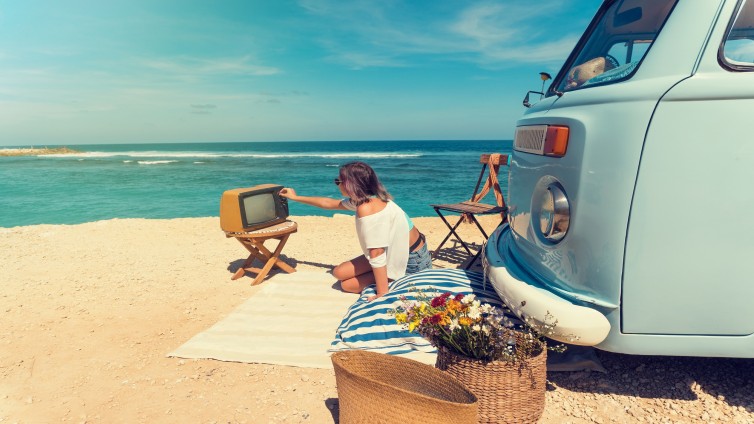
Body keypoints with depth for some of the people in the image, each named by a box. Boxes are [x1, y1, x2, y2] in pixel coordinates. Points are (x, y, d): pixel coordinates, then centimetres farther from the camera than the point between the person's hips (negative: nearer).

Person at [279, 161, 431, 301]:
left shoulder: (366, 208, -27)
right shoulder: (366, 198, 1)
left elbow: (376, 253, -30)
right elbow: (331, 203, 17)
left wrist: (382, 294, -28)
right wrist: (296, 197, 26)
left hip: (412, 262, -8)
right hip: (397, 253, 8)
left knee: (347, 285, -3)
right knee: (340, 273, 5)